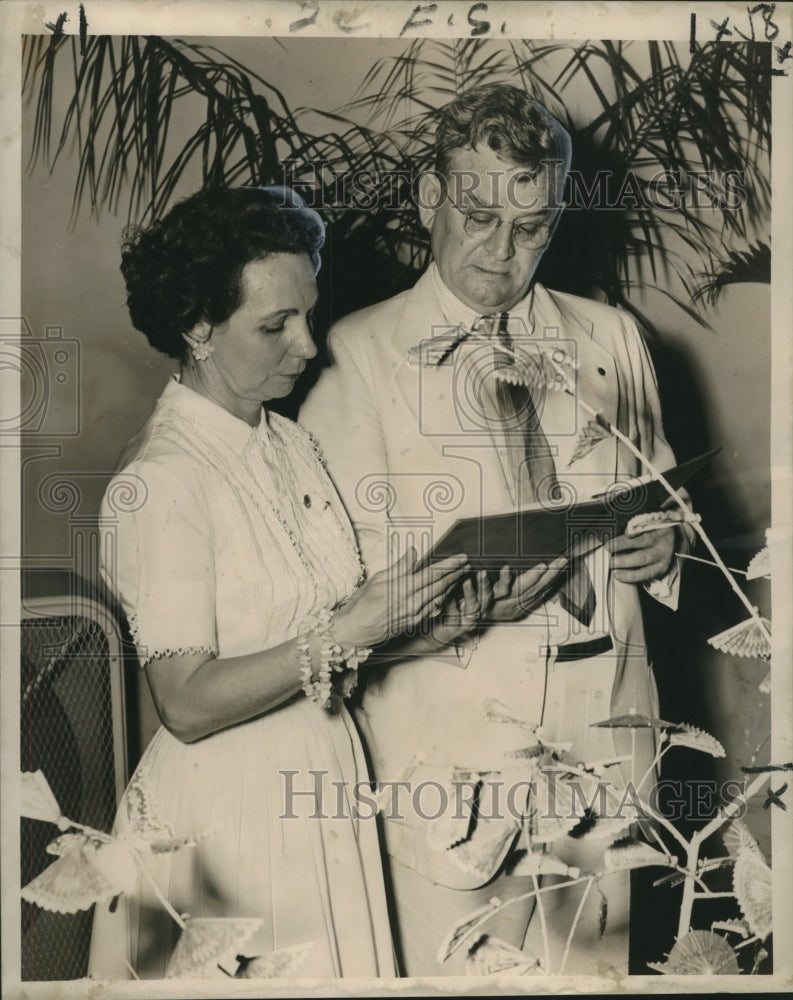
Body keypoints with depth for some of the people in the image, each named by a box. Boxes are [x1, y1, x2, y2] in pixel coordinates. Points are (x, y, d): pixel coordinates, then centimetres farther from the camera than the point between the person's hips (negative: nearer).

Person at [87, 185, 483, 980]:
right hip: (226, 808, -7)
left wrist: (416, 617, -6)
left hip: (322, 786, 7)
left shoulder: (288, 443, 5)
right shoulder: (161, 480, -19)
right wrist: (351, 629, -24)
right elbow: (187, 703, -21)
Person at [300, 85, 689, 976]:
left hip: (602, 723, 4)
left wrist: (661, 541, -3)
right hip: (449, 731, -4)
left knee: (594, 959, 13)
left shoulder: (612, 341, 12)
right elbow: (346, 572, -6)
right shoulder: (360, 355, -2)